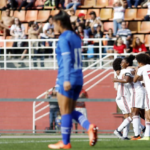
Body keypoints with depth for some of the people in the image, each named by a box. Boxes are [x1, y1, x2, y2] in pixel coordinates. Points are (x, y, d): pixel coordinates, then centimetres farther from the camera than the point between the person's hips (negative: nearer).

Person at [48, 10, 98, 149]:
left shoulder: (64, 38, -11)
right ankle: (89, 127, -8)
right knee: (71, 111, 14)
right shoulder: (76, 37, 14)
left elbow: (67, 59, -19)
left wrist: (66, 79, -22)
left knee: (65, 112, 0)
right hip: (78, 78, 8)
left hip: (66, 79, -8)